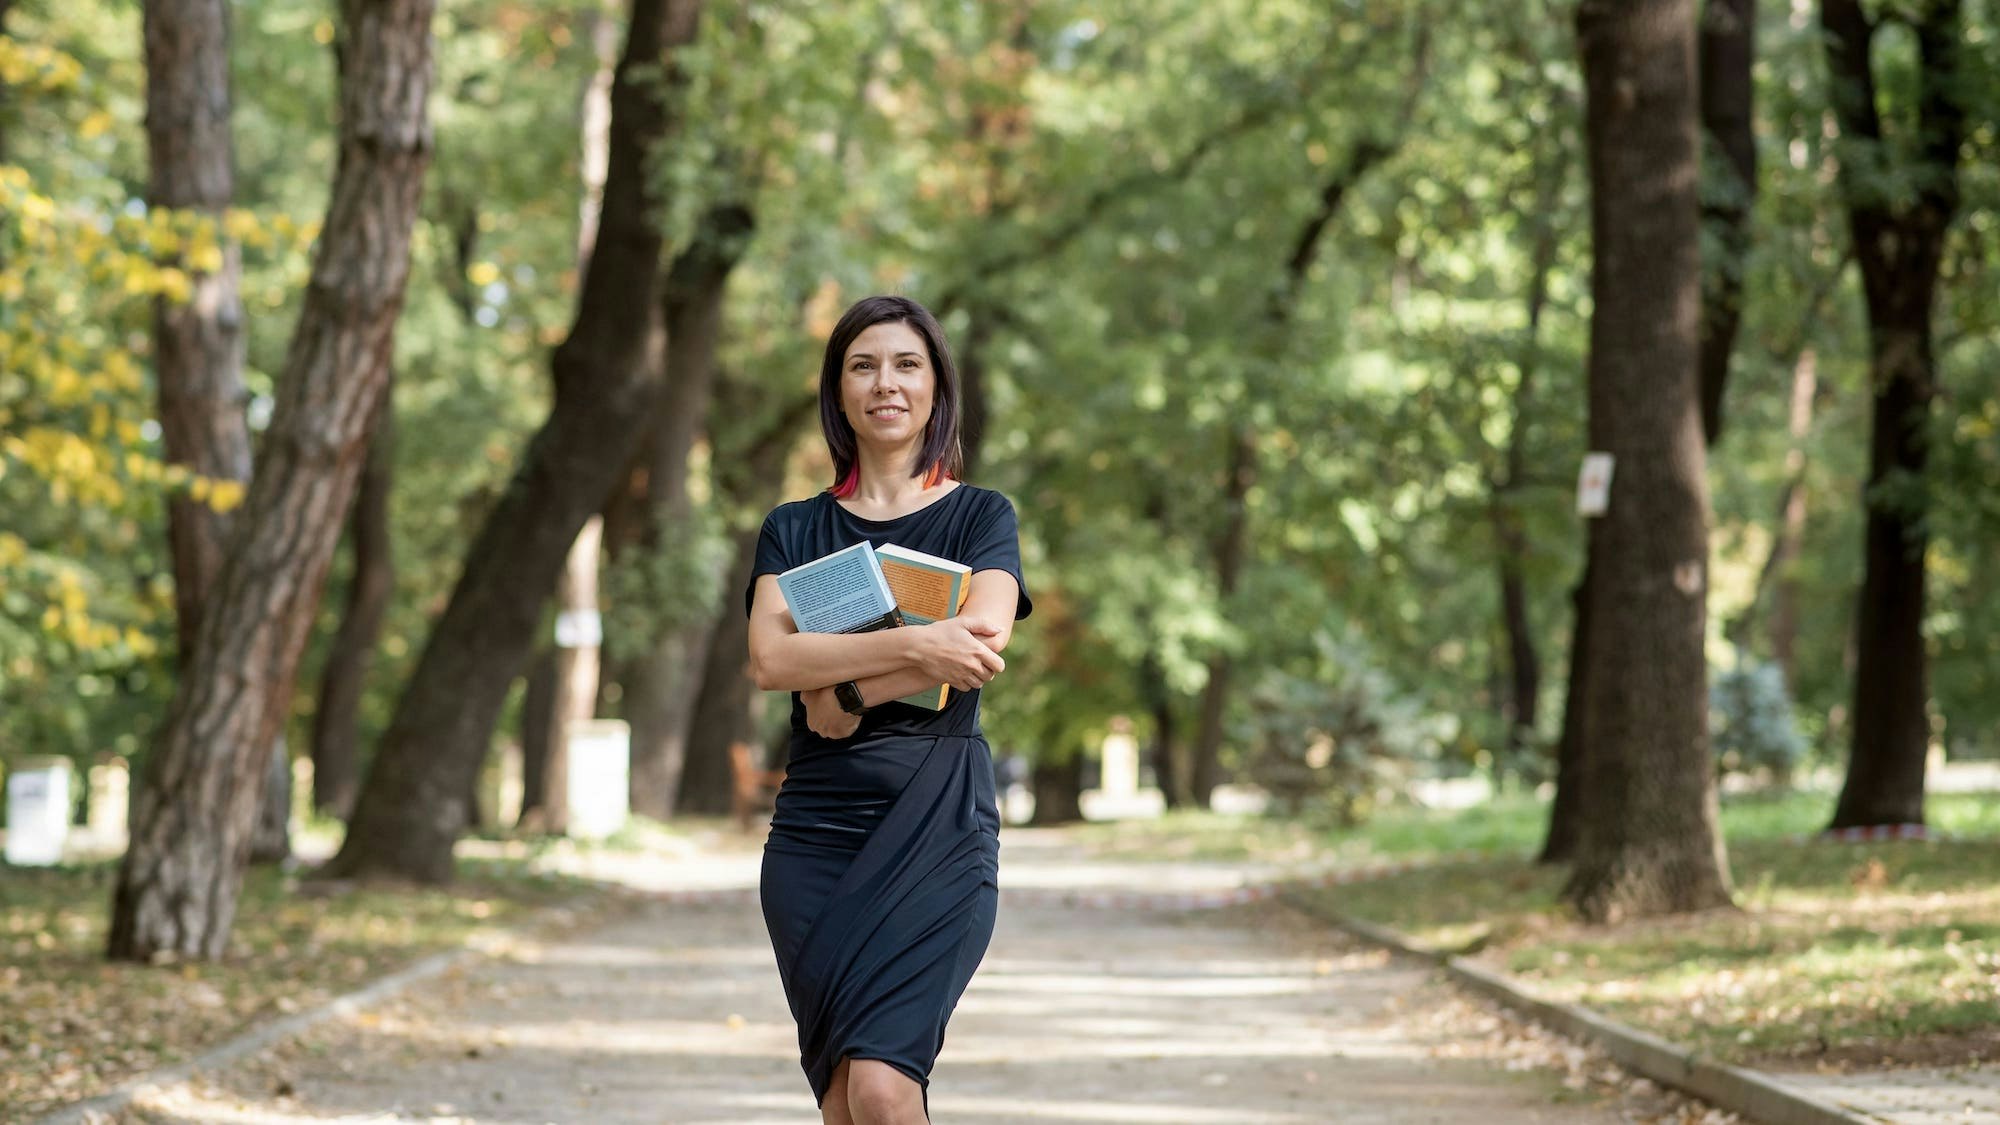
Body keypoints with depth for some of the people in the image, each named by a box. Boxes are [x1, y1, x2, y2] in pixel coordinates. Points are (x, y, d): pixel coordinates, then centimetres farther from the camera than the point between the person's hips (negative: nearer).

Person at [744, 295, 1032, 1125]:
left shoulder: (980, 516, 8)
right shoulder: (794, 530, 13)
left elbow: (982, 640, -12)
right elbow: (770, 659, -6)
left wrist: (849, 695, -11)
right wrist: (913, 645, -17)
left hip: (939, 826, -3)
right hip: (815, 830, 3)